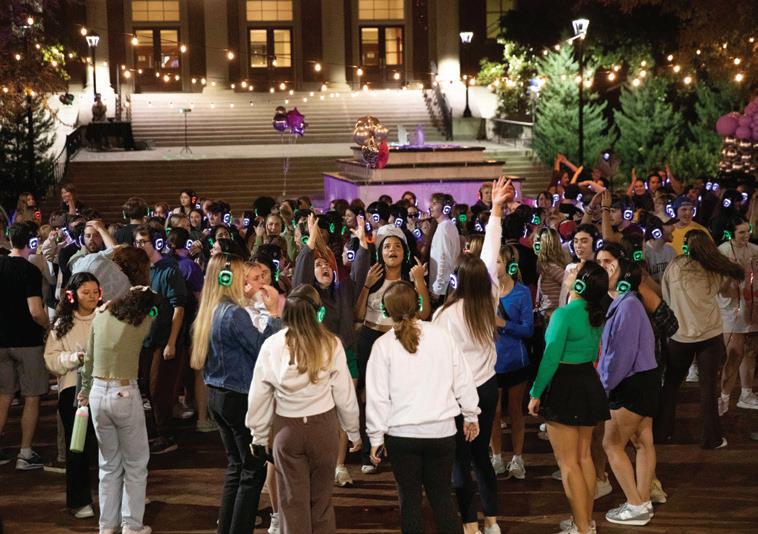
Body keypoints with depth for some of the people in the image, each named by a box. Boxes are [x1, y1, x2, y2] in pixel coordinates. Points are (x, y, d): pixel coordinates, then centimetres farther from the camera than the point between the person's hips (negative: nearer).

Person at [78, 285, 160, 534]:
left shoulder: (100, 316, 1)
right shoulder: (143, 323, -9)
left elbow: (89, 359, 9)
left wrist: (85, 390, 20)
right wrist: (145, 296, 24)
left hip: (98, 393, 4)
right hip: (125, 395, -4)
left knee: (109, 464, 16)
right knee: (136, 464, 10)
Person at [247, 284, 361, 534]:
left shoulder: (272, 346, -9)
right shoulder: (331, 344, -10)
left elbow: (259, 396, -2)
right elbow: (345, 394, -3)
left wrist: (259, 436, 12)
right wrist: (354, 432, 12)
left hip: (287, 429, 0)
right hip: (323, 426, 0)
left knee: (293, 503, 9)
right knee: (321, 502, 14)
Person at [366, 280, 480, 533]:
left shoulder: (384, 345, -8)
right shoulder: (441, 335, -4)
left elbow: (378, 396, -7)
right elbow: (462, 380, 3)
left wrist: (376, 437, 2)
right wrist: (471, 415, 16)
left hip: (402, 434, -1)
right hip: (441, 430, 2)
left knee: (410, 498, 11)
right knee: (441, 495, 13)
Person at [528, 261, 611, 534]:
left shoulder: (564, 314, -20)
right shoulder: (596, 315, 5)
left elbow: (551, 357, -20)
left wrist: (536, 393, -12)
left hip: (565, 386, -8)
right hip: (589, 382, 8)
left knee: (568, 462, -2)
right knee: (584, 456, 16)